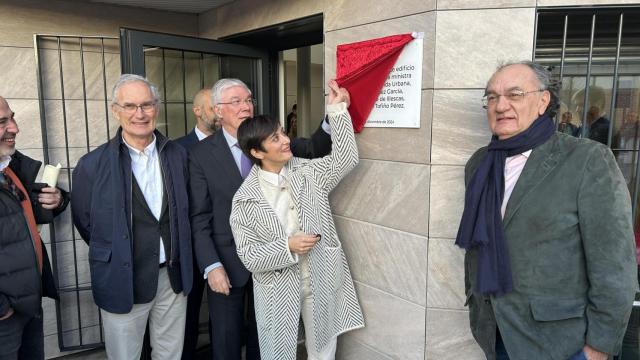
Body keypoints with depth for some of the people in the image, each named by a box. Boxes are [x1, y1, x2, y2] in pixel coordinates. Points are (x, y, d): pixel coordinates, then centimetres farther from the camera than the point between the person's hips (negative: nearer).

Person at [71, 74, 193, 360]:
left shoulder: (177, 155, 0)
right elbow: (84, 222, 2)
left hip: (174, 276, 3)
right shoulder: (93, 165, -11)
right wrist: (114, 256, 7)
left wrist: (176, 258, 8)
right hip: (123, 281, -3)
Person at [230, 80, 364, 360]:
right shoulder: (246, 199, -10)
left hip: (321, 280, 3)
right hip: (278, 289, -2)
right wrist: (288, 246, -24)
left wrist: (337, 110, -14)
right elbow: (248, 255, -11)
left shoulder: (308, 172, -1)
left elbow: (345, 159, -10)